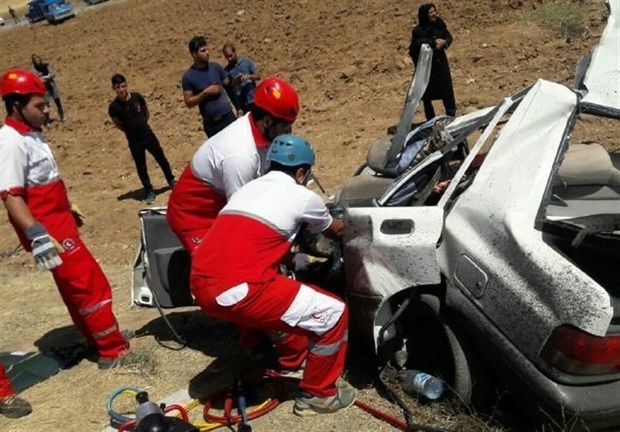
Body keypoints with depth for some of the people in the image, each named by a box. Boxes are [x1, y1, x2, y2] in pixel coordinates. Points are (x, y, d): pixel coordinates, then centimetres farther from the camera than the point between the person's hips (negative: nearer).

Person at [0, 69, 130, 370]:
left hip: (59, 222, 10)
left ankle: (98, 340, 34)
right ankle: (114, 350, 8)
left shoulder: (32, 134, 9)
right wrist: (38, 236, -32)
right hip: (48, 230, -10)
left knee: (77, 287, 19)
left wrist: (67, 207, 29)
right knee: (91, 286, -4)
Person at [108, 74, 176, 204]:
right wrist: (131, 131, 5)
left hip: (148, 135, 2)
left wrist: (141, 126, 12)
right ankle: (149, 191, 20)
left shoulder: (136, 96, -8)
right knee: (141, 168, 6)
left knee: (161, 159, 14)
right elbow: (117, 124, 2)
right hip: (134, 142, -2)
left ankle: (171, 181, 35)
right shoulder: (114, 106, -14)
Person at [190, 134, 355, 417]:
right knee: (334, 314, 4)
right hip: (236, 292, -8)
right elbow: (334, 231, 27)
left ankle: (292, 360, 47)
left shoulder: (249, 188, 24)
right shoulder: (302, 197, 6)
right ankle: (316, 395, 18)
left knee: (284, 294, 34)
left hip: (201, 286, 9)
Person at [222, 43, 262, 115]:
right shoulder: (226, 70, -1)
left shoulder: (246, 61, 2)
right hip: (243, 103, -1)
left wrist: (249, 76, -19)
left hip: (255, 100, 2)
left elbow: (258, 76, 0)